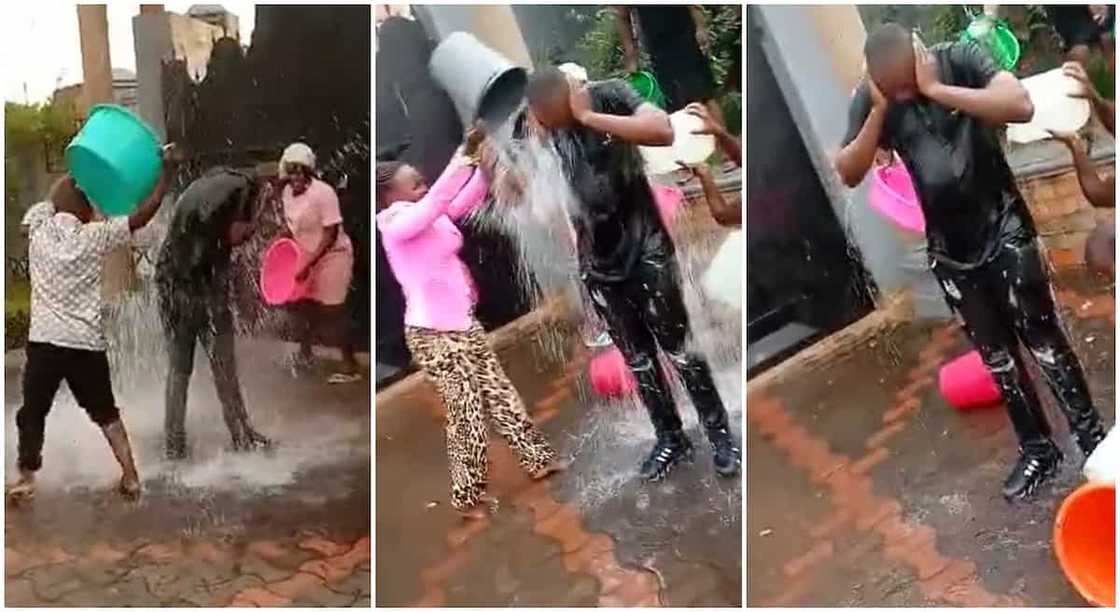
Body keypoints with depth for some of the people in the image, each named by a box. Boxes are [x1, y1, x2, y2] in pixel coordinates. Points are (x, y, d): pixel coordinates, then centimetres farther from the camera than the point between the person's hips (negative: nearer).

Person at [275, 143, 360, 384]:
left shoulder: (323, 193, -24)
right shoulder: (287, 192, -1)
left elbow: (331, 233, -24)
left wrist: (310, 262, -27)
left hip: (332, 256, -8)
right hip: (306, 257, 8)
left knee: (332, 312, -4)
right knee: (305, 304, 19)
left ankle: (351, 367, 6)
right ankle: (304, 351, 42)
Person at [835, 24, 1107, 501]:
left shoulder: (960, 59, -15)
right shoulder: (870, 98, -8)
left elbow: (1021, 107, -30)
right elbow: (848, 174, -10)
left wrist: (935, 89, -31)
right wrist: (879, 110, -21)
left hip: (1003, 227, -3)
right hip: (949, 248, 3)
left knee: (1040, 335, 0)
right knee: (995, 353, 12)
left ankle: (1091, 438, 14)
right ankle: (1037, 451, 25)